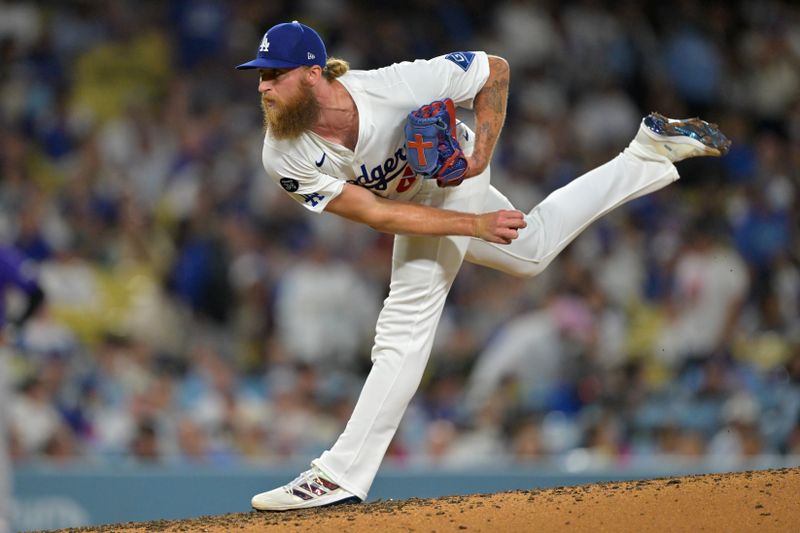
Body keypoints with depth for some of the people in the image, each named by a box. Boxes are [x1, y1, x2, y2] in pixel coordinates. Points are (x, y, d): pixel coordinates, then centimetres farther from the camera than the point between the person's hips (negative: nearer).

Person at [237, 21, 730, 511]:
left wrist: (481, 152, -31)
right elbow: (378, 215, -27)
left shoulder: (395, 88, -39)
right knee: (531, 251, 25)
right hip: (418, 206, 5)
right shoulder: (285, 157, -30)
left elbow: (495, 69, -22)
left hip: (453, 176, -5)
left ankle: (341, 476, -7)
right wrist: (476, 225, -34)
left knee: (405, 328, -14)